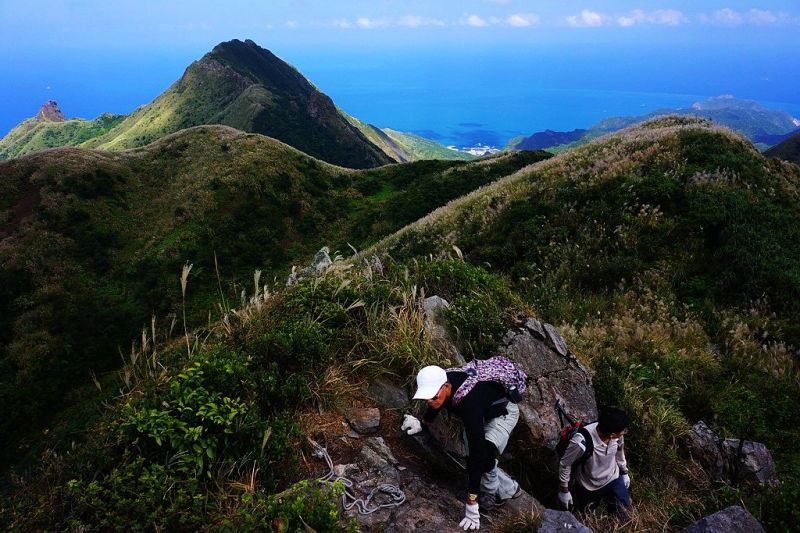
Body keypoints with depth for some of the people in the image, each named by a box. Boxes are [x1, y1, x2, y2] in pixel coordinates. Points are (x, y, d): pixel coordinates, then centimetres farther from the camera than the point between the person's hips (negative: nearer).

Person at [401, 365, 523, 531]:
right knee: (471, 456, 3)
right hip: (482, 411, 8)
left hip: (503, 412, -7)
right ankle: (510, 489, 24)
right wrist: (422, 423, 13)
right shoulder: (440, 382, -25)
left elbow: (477, 450, -46)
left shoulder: (468, 402, -46)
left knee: (483, 453, -28)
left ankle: (491, 492, 1)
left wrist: (472, 504, -44)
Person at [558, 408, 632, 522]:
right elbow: (564, 464, -24)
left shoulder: (617, 434, -27)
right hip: (589, 485, -3)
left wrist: (624, 472, 14)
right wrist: (564, 490, -12)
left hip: (612, 478, 3)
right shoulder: (581, 442, -43)